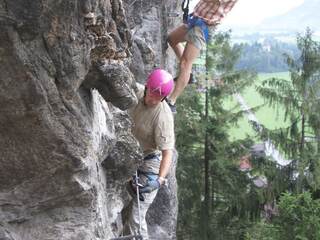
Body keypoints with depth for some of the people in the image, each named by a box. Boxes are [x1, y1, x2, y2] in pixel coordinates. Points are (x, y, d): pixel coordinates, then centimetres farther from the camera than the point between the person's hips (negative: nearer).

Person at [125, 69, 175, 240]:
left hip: (149, 163, -7)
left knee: (136, 218, -9)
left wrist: (160, 179, -43)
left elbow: (167, 151, -32)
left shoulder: (163, 116, -29)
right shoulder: (139, 94, -8)